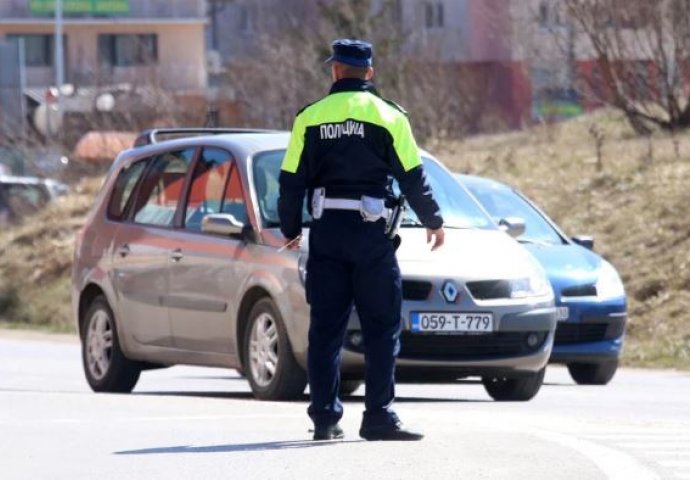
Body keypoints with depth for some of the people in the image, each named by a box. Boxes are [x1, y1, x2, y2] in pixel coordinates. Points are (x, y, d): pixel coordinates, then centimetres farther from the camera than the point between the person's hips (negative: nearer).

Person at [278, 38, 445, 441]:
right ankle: (378, 416, -5)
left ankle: (325, 418, 5)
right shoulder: (388, 116, -1)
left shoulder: (310, 117, 5)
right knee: (382, 328, 1)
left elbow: (292, 181, 7)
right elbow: (412, 177, 1)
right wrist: (434, 222, 15)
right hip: (371, 231, -3)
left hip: (326, 231, 3)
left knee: (326, 327, 7)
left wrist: (291, 228, 21)